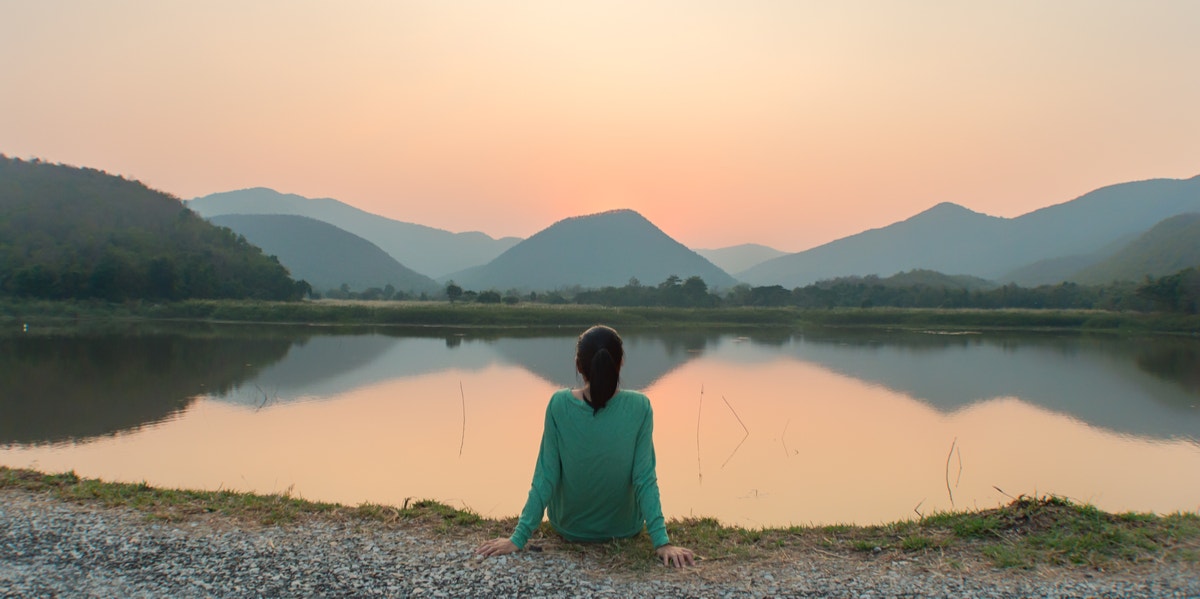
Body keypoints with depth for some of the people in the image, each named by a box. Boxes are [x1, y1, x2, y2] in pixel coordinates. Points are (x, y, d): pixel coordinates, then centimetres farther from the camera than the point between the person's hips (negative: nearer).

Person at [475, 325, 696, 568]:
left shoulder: (559, 404, -22)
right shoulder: (639, 407, -22)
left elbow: (545, 477, -20)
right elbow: (644, 479, -23)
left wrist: (518, 538, -13)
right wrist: (662, 541, -18)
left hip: (569, 528, 1)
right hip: (625, 528, 0)